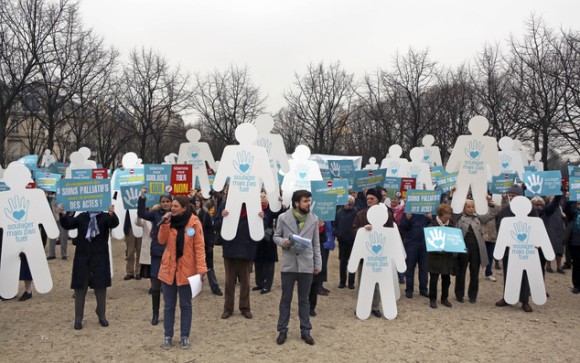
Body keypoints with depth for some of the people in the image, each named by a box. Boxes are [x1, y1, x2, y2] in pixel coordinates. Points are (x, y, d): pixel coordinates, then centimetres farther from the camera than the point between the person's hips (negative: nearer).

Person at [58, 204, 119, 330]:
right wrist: (63, 215, -22)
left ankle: (102, 316, 21)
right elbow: (67, 225, -2)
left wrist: (112, 214, -42)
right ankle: (78, 319, 15)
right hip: (82, 259, 2)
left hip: (100, 259, -1)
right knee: (80, 289, 5)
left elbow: (114, 223, -20)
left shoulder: (105, 217, -1)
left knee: (101, 288, 7)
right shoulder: (82, 217, 6)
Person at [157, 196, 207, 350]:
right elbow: (162, 241, -5)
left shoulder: (194, 222, -10)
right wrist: (165, 224, -17)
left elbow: (199, 247, -11)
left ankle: (185, 336, 20)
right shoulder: (170, 221, 2)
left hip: (186, 269, -3)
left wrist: (201, 268, -16)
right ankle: (168, 336, 22)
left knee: (185, 305, 9)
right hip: (168, 268, 3)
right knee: (169, 305, 11)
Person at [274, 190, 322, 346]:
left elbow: (316, 243, 6)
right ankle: (282, 330, 20)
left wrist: (318, 263, 5)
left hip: (306, 264, 1)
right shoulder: (283, 217, -4)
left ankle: (305, 330, 22)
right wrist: (283, 242, -18)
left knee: (304, 299, 11)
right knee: (285, 299, 8)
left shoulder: (314, 219, 3)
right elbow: (276, 236, 5)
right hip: (288, 264, -1)